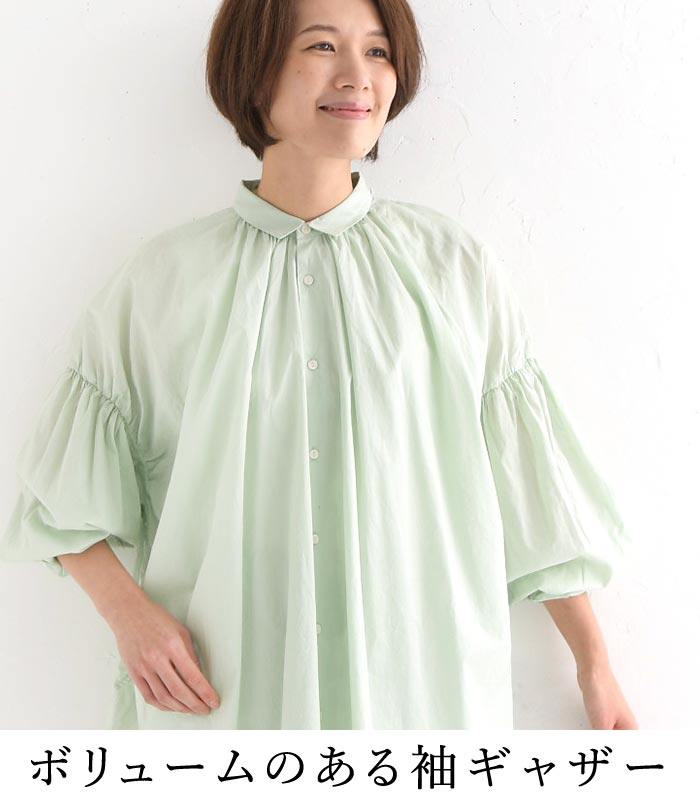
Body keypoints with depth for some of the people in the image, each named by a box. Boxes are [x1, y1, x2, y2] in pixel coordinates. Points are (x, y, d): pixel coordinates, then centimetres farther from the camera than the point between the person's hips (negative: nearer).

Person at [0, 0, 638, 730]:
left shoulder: (454, 267, -2)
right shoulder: (162, 277, -3)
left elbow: (532, 480, 1)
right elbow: (68, 490, 5)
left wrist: (595, 667, 4)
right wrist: (128, 610, -11)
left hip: (422, 686, 1)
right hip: (217, 689, 0)